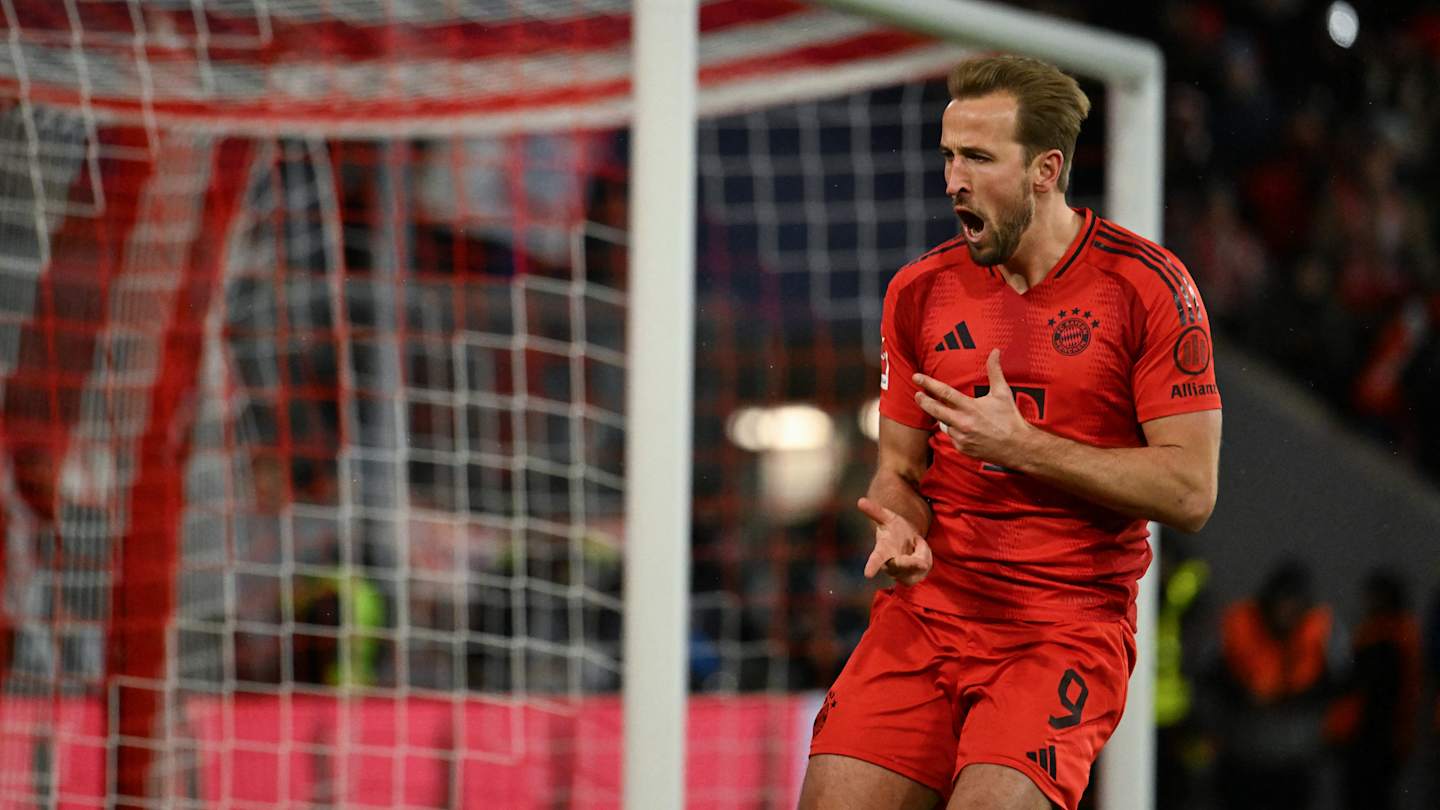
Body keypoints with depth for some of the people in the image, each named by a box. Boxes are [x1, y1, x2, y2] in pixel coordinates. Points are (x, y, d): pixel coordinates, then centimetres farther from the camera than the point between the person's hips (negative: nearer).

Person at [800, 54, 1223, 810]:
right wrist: (900, 525, -8)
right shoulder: (921, 291, 8)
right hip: (930, 601, 4)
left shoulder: (1145, 287, -5)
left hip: (1071, 619, -4)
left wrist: (1022, 445, -13)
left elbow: (1189, 491, -8)